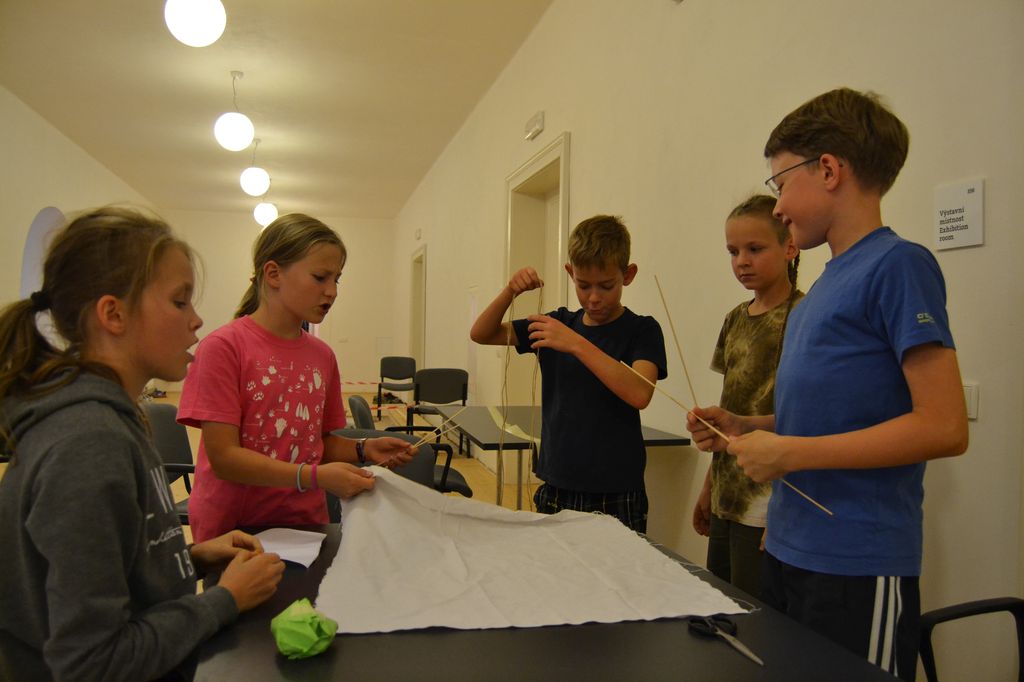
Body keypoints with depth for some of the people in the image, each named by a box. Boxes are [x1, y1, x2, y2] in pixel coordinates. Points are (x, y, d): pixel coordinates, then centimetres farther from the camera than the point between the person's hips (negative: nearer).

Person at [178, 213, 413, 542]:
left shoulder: (322, 355, 2)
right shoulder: (223, 347, -14)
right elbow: (223, 457, -16)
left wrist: (363, 450, -7)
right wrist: (315, 477, -25)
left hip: (305, 524, 5)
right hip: (233, 531, -4)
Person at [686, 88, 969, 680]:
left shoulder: (898, 265, -13)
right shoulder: (827, 282, 11)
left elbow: (944, 428, -19)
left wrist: (788, 453, -17)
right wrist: (744, 428, 5)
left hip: (858, 569, -8)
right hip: (788, 555, 8)